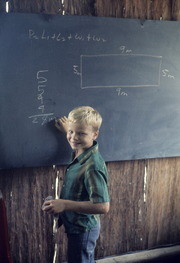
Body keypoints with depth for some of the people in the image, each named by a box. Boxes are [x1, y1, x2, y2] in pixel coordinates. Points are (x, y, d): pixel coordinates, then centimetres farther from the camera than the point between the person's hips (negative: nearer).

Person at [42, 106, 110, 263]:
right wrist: (67, 130, 20)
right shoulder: (81, 152, -6)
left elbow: (103, 206, -35)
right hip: (76, 226, 9)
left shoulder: (93, 167, -33)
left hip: (82, 230, -9)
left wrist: (65, 204, -35)